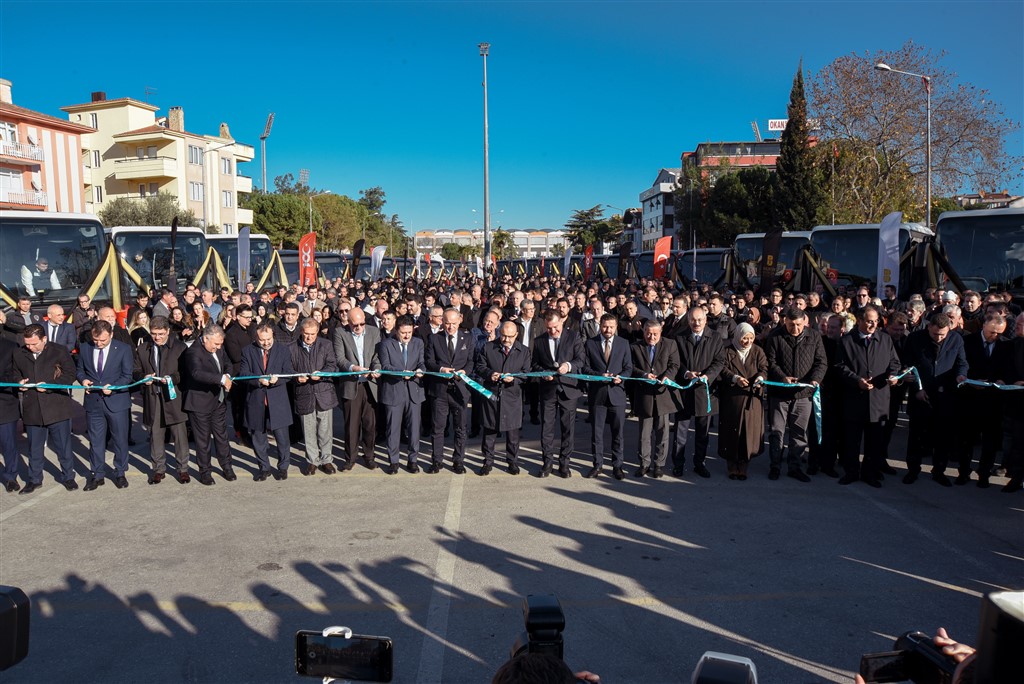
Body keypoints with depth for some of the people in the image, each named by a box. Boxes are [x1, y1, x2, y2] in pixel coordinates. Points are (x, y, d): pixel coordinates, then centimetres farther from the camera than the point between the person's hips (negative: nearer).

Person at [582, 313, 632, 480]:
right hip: (597, 393, 0)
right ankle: (597, 464, 19)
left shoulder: (623, 344, 7)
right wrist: (600, 375, -14)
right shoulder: (589, 344, 3)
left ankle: (617, 465, 16)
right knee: (596, 432, 7)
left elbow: (628, 368, 6)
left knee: (618, 432, 5)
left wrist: (620, 377, -14)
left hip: (616, 392, 0)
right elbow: (585, 367, 1)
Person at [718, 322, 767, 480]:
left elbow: (764, 368, -3)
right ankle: (732, 467, 12)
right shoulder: (728, 351, 2)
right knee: (732, 431, 1)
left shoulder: (758, 351, 9)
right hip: (731, 398, -2)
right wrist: (735, 378, -27)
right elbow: (722, 368, -9)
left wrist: (760, 378, -25)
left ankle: (743, 466, 10)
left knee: (749, 431, 0)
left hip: (752, 398, 2)